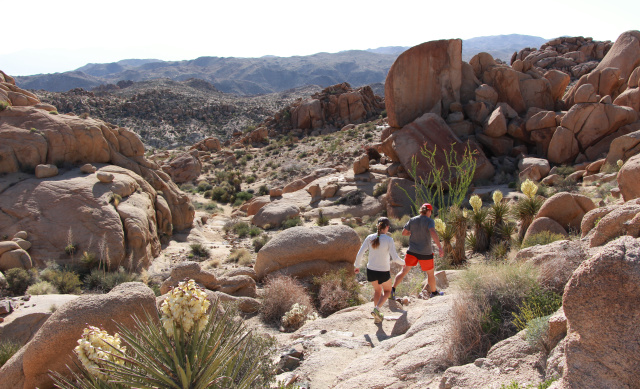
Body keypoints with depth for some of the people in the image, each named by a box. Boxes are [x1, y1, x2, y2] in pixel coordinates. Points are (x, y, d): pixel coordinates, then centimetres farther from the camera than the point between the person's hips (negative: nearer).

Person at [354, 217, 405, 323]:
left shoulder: (370, 238, -6)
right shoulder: (389, 240, -16)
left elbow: (360, 254, -6)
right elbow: (395, 258, -17)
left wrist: (357, 265, 10)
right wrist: (403, 262, 3)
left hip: (371, 270, 4)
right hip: (384, 272, -3)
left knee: (377, 290, 29)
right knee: (387, 291, 25)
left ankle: (377, 316, 28)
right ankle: (376, 309, 0)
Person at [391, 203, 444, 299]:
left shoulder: (412, 220, 2)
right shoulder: (430, 221, -11)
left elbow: (404, 233, 5)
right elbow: (433, 233, -28)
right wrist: (440, 247, -32)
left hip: (412, 251, 3)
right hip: (425, 253, -3)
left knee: (404, 271, 10)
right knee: (430, 273, 19)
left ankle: (392, 289, -5)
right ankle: (434, 292, 35)